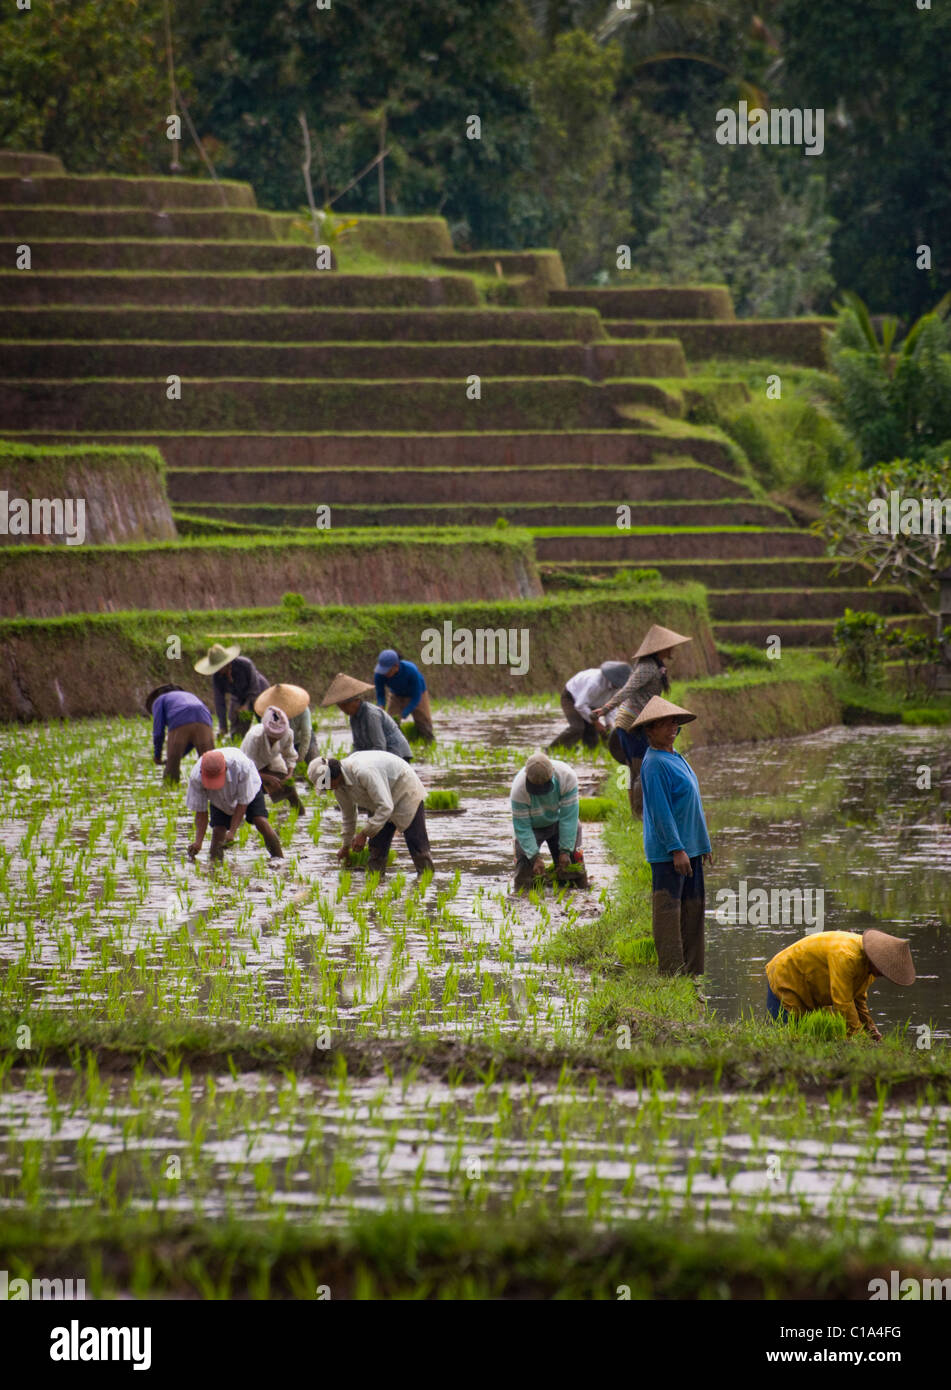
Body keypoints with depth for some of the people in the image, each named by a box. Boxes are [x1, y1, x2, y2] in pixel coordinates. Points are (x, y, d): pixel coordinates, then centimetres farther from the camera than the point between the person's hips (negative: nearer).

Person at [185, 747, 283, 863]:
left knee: (260, 820, -20)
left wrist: (231, 832, -34)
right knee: (218, 829, -16)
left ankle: (278, 857, -11)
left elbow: (243, 802, -32)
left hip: (249, 788, -2)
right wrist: (198, 841, -35)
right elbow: (200, 811, -25)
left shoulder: (241, 765, -44)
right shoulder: (196, 778, -36)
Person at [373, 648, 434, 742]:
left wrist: (402, 715, -38)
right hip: (397, 696, 2)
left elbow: (416, 697, -29)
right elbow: (380, 695, -15)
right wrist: (380, 707, -38)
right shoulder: (379, 674, -29)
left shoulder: (411, 670, -38)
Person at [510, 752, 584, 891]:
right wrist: (535, 857, -31)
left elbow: (569, 817, -26)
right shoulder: (519, 789, -34)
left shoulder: (567, 777, -32)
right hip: (533, 826, -1)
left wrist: (565, 851, -25)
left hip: (558, 821, 1)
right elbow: (522, 827, -25)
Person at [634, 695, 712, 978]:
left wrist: (704, 846, 21)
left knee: (693, 908, 11)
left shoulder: (677, 759, 17)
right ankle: (671, 972, -8)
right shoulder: (654, 763, -12)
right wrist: (676, 849, -21)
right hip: (667, 850, -10)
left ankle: (693, 970, 15)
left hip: (689, 848, 10)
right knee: (668, 910, -8)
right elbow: (660, 810, -18)